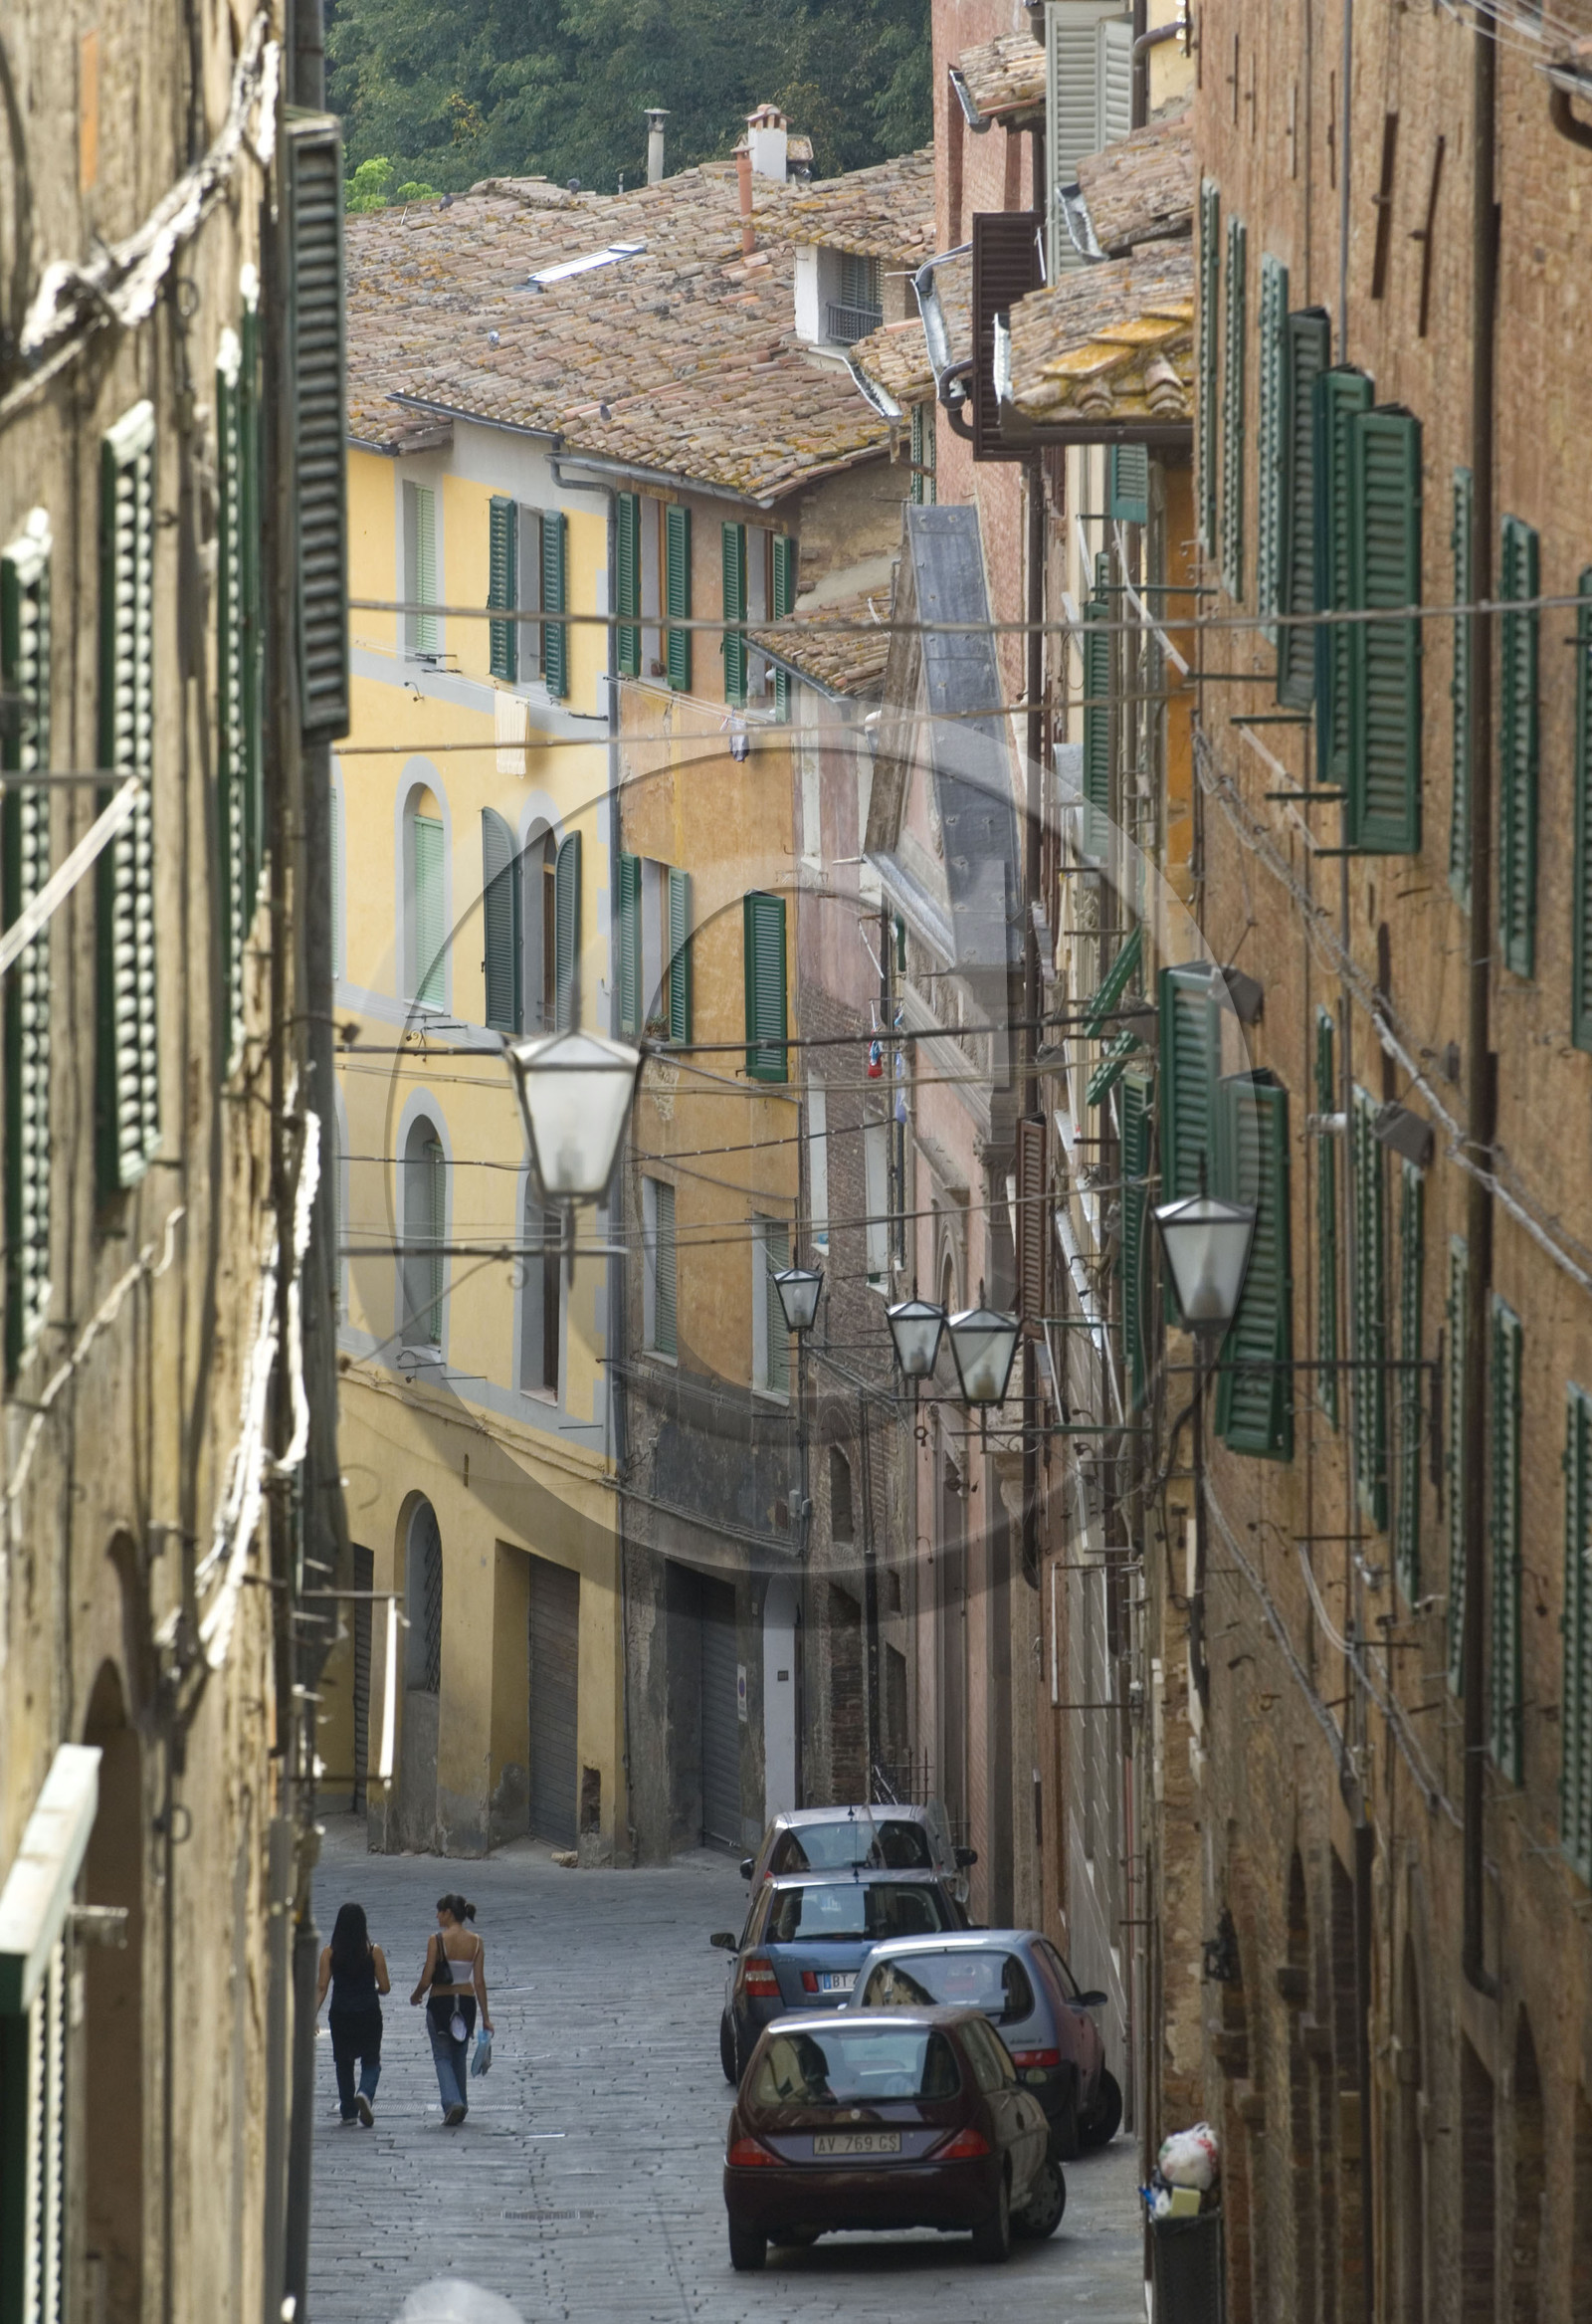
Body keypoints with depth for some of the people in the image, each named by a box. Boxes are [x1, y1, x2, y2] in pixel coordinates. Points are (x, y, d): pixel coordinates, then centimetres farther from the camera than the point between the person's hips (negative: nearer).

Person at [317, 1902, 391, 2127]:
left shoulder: (329, 1953, -3)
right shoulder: (374, 1952, -5)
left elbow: (322, 1988, -7)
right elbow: (385, 1987, 0)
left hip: (340, 2015, 1)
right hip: (368, 2014, -1)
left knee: (344, 2063, 15)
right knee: (371, 2062, 7)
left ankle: (349, 2112, 16)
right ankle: (365, 2093, -22)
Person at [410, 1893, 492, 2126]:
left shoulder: (437, 1941, -13)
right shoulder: (476, 1942, -1)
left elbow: (426, 1979, -13)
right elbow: (479, 1982, -1)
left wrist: (415, 1997, 8)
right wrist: (485, 2017, 2)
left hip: (440, 2002, -4)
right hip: (466, 2001, 4)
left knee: (443, 2057, 4)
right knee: (459, 2056, 20)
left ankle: (452, 2102, -16)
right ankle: (460, 2105, 26)